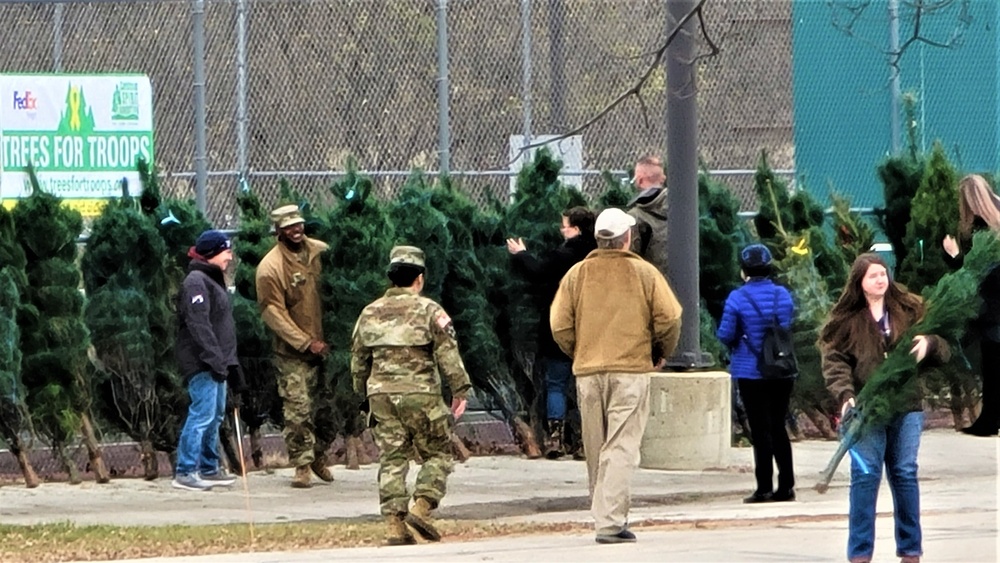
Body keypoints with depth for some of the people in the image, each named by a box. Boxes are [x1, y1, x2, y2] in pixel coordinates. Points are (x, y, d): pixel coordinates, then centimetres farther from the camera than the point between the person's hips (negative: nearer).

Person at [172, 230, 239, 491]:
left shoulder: (214, 281, 19)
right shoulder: (196, 282, -14)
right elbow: (199, 325, -22)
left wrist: (229, 360, 19)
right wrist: (216, 359, -24)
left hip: (215, 362, 11)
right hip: (201, 362, -11)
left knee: (215, 415, 14)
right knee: (202, 414, -13)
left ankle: (209, 468, 22)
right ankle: (185, 472, -13)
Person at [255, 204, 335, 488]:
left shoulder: (321, 252, 3)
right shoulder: (270, 267, -11)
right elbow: (273, 313, -13)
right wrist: (307, 343, -17)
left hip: (326, 345, 5)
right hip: (294, 353, -4)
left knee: (327, 406, 11)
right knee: (298, 410, -7)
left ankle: (319, 457, 28)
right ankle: (302, 465, 0)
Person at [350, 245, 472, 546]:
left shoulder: (370, 313, 11)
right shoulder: (429, 310, -3)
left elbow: (358, 360, 18)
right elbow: (448, 353, -9)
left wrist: (364, 393, 29)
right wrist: (460, 390, -5)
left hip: (382, 395, 4)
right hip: (420, 395, -4)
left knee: (391, 460, 5)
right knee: (437, 455, 7)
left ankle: (396, 525, -1)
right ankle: (421, 507, -10)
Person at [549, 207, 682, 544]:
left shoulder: (577, 274, 6)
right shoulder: (643, 273, 0)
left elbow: (560, 326, 1)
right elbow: (669, 318, -4)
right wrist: (661, 353, 13)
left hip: (587, 372, 3)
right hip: (631, 370, -3)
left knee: (596, 450, 12)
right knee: (621, 449, -7)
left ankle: (607, 516, 18)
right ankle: (610, 521, -17)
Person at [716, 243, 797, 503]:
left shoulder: (738, 298, -12)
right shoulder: (783, 296, 1)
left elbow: (725, 334, -11)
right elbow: (789, 326, 9)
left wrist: (737, 341, 11)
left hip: (751, 372, -4)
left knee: (761, 430, 1)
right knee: (778, 427, 14)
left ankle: (765, 488, 1)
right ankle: (786, 486, 13)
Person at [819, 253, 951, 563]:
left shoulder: (909, 310, 8)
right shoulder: (847, 319, 1)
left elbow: (944, 350, 10)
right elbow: (834, 360, -4)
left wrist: (929, 343, -14)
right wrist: (845, 395, -19)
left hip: (906, 407, 2)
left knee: (905, 475, 6)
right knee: (865, 475, -6)